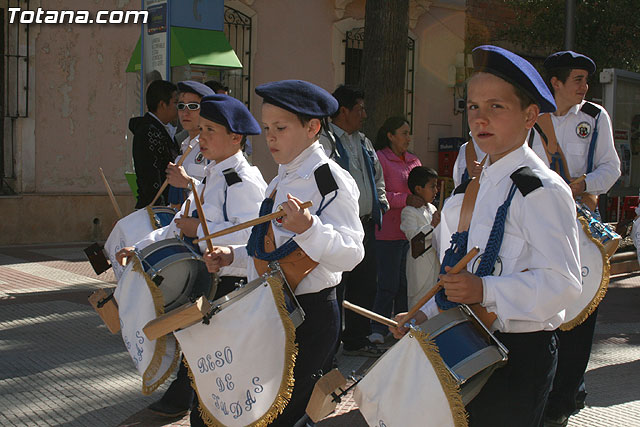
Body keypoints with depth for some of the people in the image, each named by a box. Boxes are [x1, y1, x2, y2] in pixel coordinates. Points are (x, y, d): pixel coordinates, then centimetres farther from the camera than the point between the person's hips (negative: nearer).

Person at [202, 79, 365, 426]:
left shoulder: (331, 180, -12)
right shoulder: (279, 182, 14)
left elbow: (350, 254, -22)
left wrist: (307, 227, -36)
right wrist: (234, 256, 10)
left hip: (311, 316, -8)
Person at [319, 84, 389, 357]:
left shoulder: (363, 142, 18)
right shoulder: (324, 141, -10)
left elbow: (377, 176, 30)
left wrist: (381, 202, 16)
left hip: (366, 225, 9)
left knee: (364, 286, 15)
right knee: (335, 290, -6)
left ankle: (356, 340, 28)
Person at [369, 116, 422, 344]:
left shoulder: (414, 161, 16)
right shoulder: (380, 159, -7)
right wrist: (406, 200, -23)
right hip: (388, 232, -7)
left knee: (406, 282, 13)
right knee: (388, 284, -4)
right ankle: (378, 330, 4)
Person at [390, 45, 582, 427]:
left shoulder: (542, 190, -13)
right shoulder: (473, 187, 12)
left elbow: (563, 282, -19)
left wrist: (484, 290, -27)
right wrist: (427, 315, 9)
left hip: (520, 353, -7)